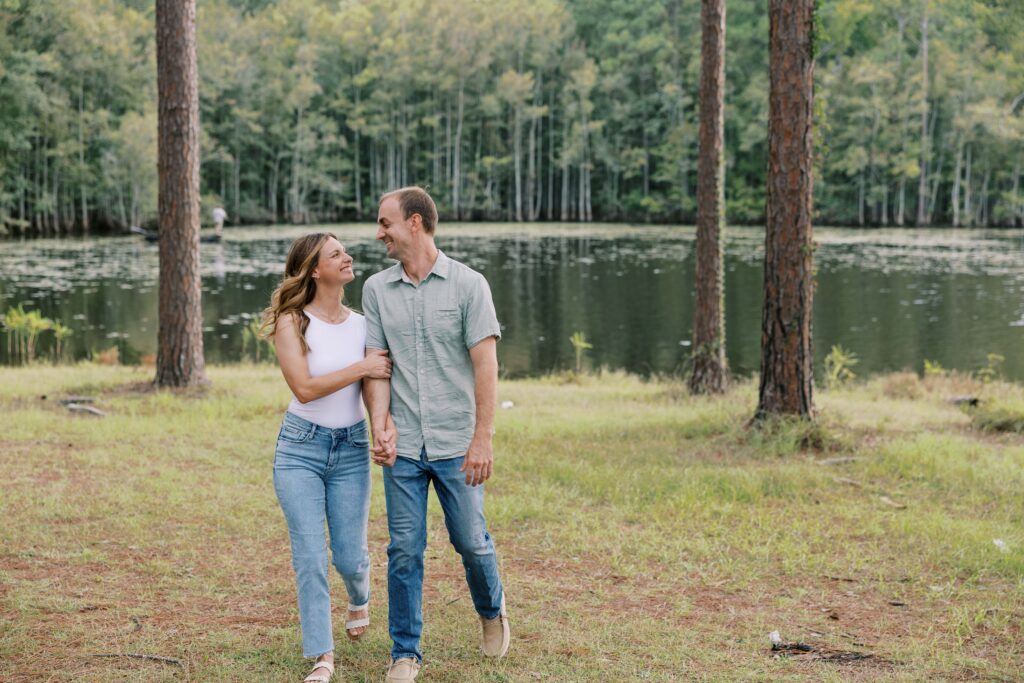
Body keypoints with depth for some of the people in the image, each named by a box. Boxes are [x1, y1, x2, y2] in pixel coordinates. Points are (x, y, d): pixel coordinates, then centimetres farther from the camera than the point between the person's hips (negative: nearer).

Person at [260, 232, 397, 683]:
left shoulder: (362, 325, 2)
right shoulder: (292, 322, -8)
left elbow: (377, 383, -6)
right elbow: (304, 388, -17)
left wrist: (386, 427, -24)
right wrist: (361, 368, -17)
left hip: (351, 448, 2)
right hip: (300, 447, -2)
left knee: (349, 556, 5)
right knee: (310, 557, -4)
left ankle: (359, 600, 41)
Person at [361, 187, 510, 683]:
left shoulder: (468, 285, -5)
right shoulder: (377, 289, 5)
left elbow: (485, 364, -8)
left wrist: (483, 439, -14)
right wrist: (379, 429, -12)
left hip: (457, 444, -2)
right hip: (403, 448, 2)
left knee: (471, 541, 8)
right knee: (405, 550, 4)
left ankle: (492, 611, 37)